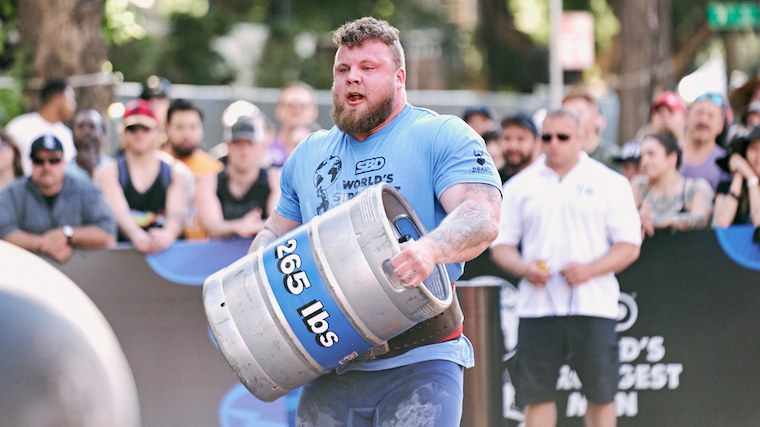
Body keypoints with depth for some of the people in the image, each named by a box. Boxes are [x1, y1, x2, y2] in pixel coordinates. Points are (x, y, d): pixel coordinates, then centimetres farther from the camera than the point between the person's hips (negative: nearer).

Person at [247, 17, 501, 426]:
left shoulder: (441, 136, -1)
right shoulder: (309, 155, 19)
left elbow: (482, 218, -15)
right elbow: (276, 232, 30)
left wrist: (431, 249, -35)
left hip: (417, 364, -5)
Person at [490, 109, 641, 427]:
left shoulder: (609, 183, 5)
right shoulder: (520, 186, 11)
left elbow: (629, 246, 2)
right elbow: (501, 244, 12)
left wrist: (590, 269, -14)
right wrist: (524, 268, -9)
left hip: (594, 305, -1)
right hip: (537, 305, 1)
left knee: (601, 394, 2)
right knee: (536, 394, -2)